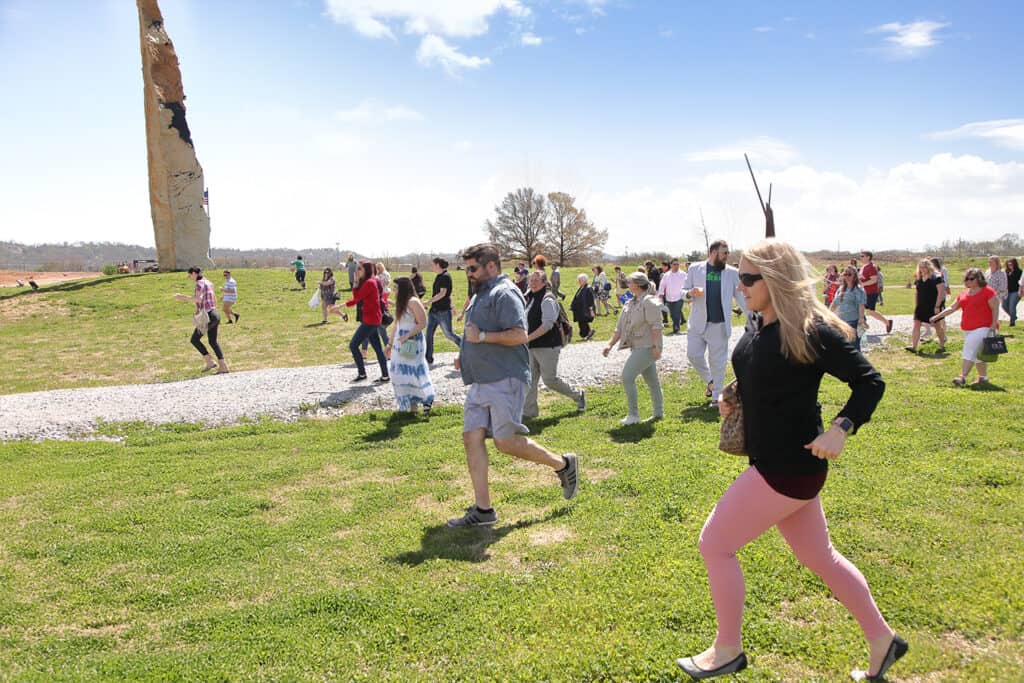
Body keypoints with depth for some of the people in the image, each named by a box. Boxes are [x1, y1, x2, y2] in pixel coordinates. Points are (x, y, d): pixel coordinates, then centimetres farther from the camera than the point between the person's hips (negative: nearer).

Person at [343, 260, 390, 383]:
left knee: (353, 345, -5)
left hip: (370, 320, -10)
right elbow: (357, 298, 9)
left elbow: (357, 298, -16)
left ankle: (362, 373, 2)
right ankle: (385, 375, 13)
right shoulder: (368, 282, 15)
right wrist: (356, 282, 1)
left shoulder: (369, 283, -16)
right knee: (377, 348, 11)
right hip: (373, 319, 10)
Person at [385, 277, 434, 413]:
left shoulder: (413, 302, -14)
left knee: (412, 373, -3)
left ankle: (427, 399, 15)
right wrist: (390, 344, 17)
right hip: (400, 344, 9)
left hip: (412, 344, -9)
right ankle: (411, 405, 17)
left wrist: (407, 336, -24)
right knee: (400, 374, 8)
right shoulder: (400, 303, 12)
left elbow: (422, 323, -18)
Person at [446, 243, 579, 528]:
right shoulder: (480, 295, 21)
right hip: (480, 382, 10)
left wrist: (481, 336, -16)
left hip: (504, 381, -9)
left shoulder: (504, 294, -10)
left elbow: (519, 335, -22)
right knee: (472, 438, 1)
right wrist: (466, 356, 15)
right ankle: (482, 509, 6)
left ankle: (563, 464, 13)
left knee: (506, 442, -9)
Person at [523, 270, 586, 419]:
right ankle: (529, 411, 13)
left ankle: (578, 396, 17)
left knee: (550, 380, -4)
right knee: (530, 379, 6)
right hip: (533, 347, 9)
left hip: (547, 346, -9)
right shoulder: (531, 298, 13)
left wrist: (528, 338, -24)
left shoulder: (547, 299, -16)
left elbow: (547, 325, -24)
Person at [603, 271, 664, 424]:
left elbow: (656, 326, -19)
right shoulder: (629, 304, 14)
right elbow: (620, 328, 14)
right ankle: (658, 412, 24)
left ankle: (633, 414, -8)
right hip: (638, 347, 9)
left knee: (627, 376, -14)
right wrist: (610, 344, 6)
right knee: (652, 380, 15)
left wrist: (656, 346, -23)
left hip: (647, 347, -9)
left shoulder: (649, 302, -13)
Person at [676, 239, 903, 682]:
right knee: (818, 556, 21)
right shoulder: (758, 325, 5)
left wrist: (840, 429, -27)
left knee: (714, 544, -2)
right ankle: (881, 639, 38)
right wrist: (735, 400, 5)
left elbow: (870, 382, -14)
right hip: (772, 462, 9)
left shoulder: (812, 332, -20)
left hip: (791, 467, -9)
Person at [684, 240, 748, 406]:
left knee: (718, 361, 4)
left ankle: (716, 397, 16)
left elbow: (740, 297, 5)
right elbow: (684, 292, 6)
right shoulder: (695, 269, 1)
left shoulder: (732, 273, 2)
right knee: (693, 355, 1)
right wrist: (690, 294, -18)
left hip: (719, 324, -1)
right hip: (698, 323, 1)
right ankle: (710, 381, 26)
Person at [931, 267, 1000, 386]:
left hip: (983, 327, -8)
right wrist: (938, 316, 3)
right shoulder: (964, 293, 15)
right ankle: (983, 377, 22)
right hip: (967, 329, 8)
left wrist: (994, 325, -15)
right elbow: (952, 308, 14)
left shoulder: (988, 292, -5)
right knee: (978, 353, 13)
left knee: (969, 351, -18)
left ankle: (962, 377, -23)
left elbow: (995, 309, -7)